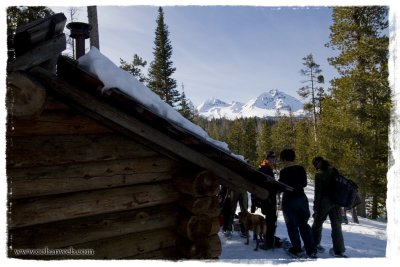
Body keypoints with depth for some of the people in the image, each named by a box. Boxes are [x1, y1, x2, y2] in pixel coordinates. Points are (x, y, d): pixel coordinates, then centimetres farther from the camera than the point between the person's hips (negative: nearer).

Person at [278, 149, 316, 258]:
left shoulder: (284, 171, -17)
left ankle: (297, 250, 18)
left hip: (289, 200, -5)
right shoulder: (301, 169, -1)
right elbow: (304, 184, 10)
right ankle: (312, 251, 16)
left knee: (292, 226, 10)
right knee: (304, 225, 15)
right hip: (302, 198, 5)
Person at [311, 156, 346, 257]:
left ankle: (314, 243, 26)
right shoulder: (334, 171, 2)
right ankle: (339, 250, 11)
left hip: (324, 202, -5)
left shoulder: (319, 174, -14)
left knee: (318, 222, 14)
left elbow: (318, 192, -14)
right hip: (336, 202, 5)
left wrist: (316, 207, -8)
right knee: (336, 225, 10)